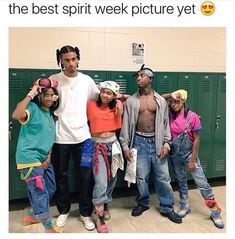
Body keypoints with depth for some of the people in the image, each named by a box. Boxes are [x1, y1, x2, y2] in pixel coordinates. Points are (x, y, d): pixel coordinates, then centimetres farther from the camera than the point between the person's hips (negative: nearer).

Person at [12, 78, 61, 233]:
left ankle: (31, 216, 39)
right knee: (40, 192, -2)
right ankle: (49, 228, 15)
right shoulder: (32, 108, -12)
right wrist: (30, 95, -27)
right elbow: (16, 115, -35)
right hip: (30, 158, -9)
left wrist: (49, 156, 5)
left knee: (50, 189, 19)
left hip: (43, 158, 9)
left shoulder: (50, 113, 12)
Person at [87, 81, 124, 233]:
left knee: (111, 179, 15)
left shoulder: (115, 107, 3)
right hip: (97, 146, -4)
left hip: (113, 145, 4)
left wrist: (119, 101, 5)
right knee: (101, 183, -8)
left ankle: (105, 206, 40)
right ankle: (100, 219, 10)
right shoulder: (91, 105, -7)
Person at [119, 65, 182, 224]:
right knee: (141, 176, 8)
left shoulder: (161, 101, 4)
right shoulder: (131, 101, 2)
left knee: (163, 176, 5)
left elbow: (166, 123, 5)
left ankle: (167, 208, 23)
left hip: (157, 141, 0)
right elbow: (126, 124, 1)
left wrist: (166, 144, -3)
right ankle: (143, 203, 31)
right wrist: (125, 146, -4)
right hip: (139, 141, 0)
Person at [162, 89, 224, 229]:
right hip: (175, 155, 4)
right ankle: (184, 206, 33)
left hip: (189, 154, -4)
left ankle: (215, 211, 14)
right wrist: (170, 95, -13)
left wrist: (193, 160, -12)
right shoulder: (170, 115, -3)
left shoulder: (193, 117, -14)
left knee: (202, 182, -1)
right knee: (181, 181, 17)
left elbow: (196, 140, -12)